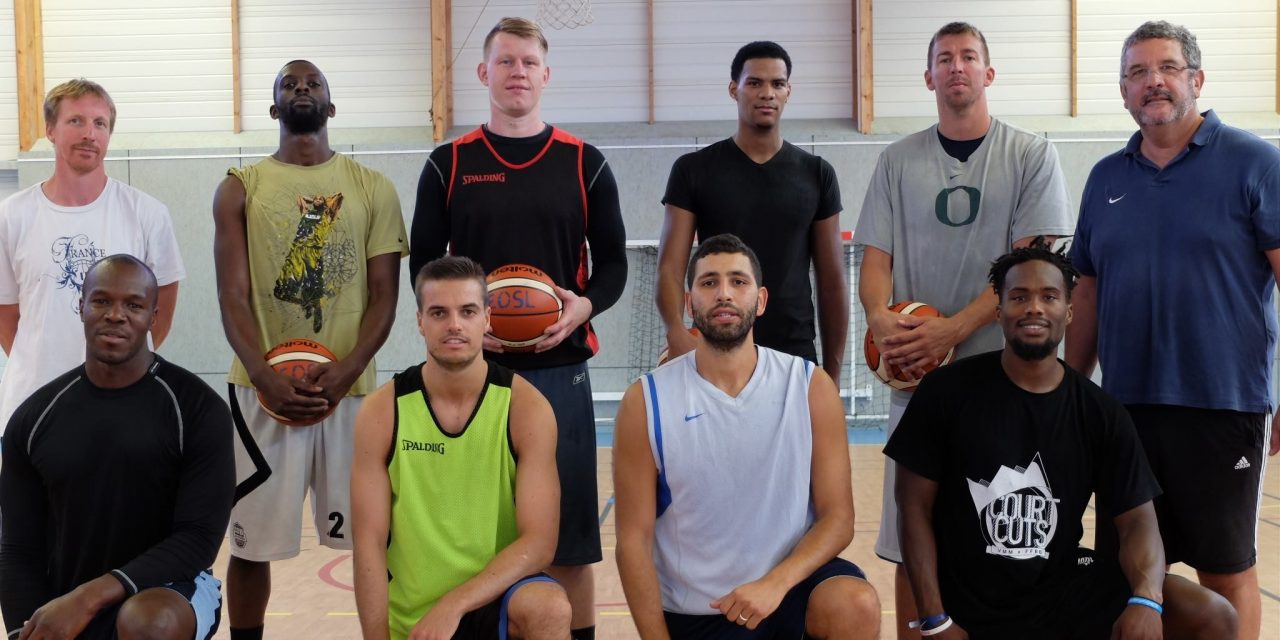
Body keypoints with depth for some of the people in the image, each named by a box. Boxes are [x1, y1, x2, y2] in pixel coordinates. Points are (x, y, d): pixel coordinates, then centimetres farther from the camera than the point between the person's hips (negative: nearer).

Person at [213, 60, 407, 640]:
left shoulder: (372, 188, 7)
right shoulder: (241, 189, 7)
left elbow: (383, 296, 1)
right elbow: (233, 296, -2)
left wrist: (344, 370, -15)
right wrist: (266, 378, -17)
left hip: (350, 387, 0)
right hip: (263, 389, 0)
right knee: (251, 541, 7)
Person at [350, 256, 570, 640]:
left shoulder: (527, 407, -12)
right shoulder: (381, 412, -8)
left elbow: (539, 542, -16)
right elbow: (369, 543, -8)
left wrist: (455, 605, -26)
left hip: (496, 596, -1)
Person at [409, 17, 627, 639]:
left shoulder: (585, 164, 6)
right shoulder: (448, 165, 6)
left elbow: (614, 263, 7)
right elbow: (422, 265, 6)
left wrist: (585, 305, -14)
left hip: (560, 368, 0)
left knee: (569, 533, 4)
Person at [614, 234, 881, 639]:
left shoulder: (811, 386, -6)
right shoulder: (646, 402, -8)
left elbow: (837, 517, -7)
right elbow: (634, 539, -6)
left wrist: (776, 583, -23)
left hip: (787, 588, 0)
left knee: (858, 605, -28)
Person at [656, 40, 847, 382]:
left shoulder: (817, 174, 6)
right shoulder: (693, 170, 2)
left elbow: (831, 280, 8)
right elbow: (671, 266, -4)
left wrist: (832, 371, 6)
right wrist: (676, 331, -23)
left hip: (795, 357, 1)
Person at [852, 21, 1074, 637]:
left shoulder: (1030, 156, 4)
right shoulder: (898, 160, 11)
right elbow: (876, 257, 8)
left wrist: (952, 328, -18)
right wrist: (880, 317, -14)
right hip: (917, 378, 2)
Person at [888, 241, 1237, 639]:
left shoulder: (1101, 412, 1)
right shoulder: (947, 392, -6)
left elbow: (1138, 519, -4)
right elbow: (915, 507, -5)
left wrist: (1146, 600, -25)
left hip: (1065, 584, 3)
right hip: (972, 606, -3)